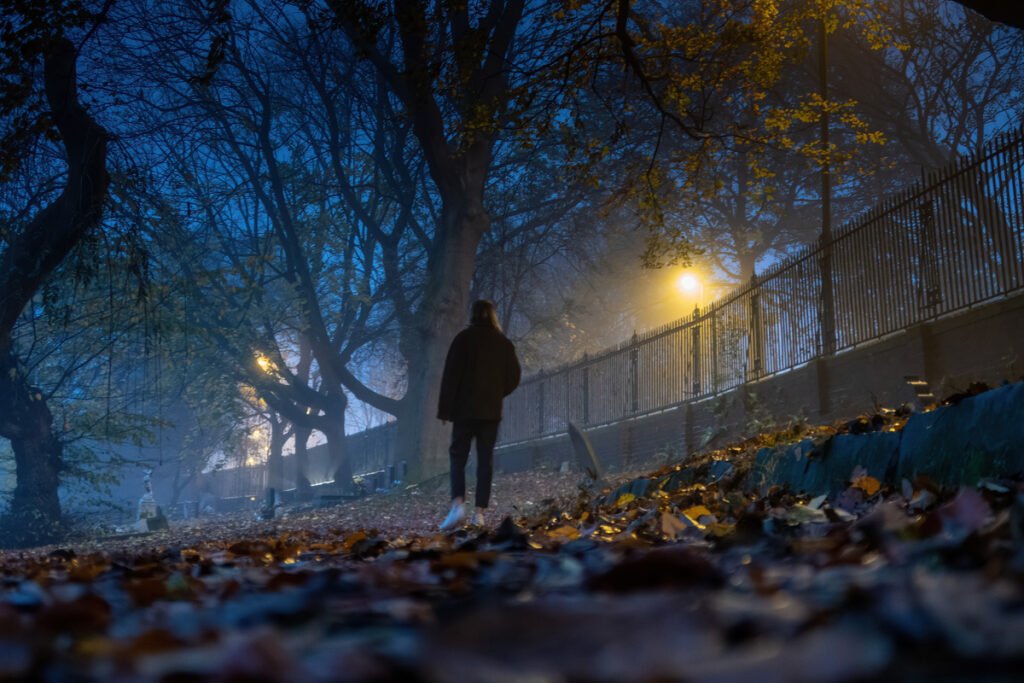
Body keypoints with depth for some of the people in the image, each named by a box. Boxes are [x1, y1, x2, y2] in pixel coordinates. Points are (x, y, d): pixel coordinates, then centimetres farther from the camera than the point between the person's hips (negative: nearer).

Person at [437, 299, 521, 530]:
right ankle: (479, 512, 1)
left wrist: (444, 409, -4)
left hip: (465, 409, -3)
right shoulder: (504, 344, 6)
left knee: (458, 457, 3)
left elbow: (451, 375, -8)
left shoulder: (464, 338, -4)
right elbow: (513, 378, 9)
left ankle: (458, 503, -16)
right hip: (491, 411, 3)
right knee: (485, 460, 6)